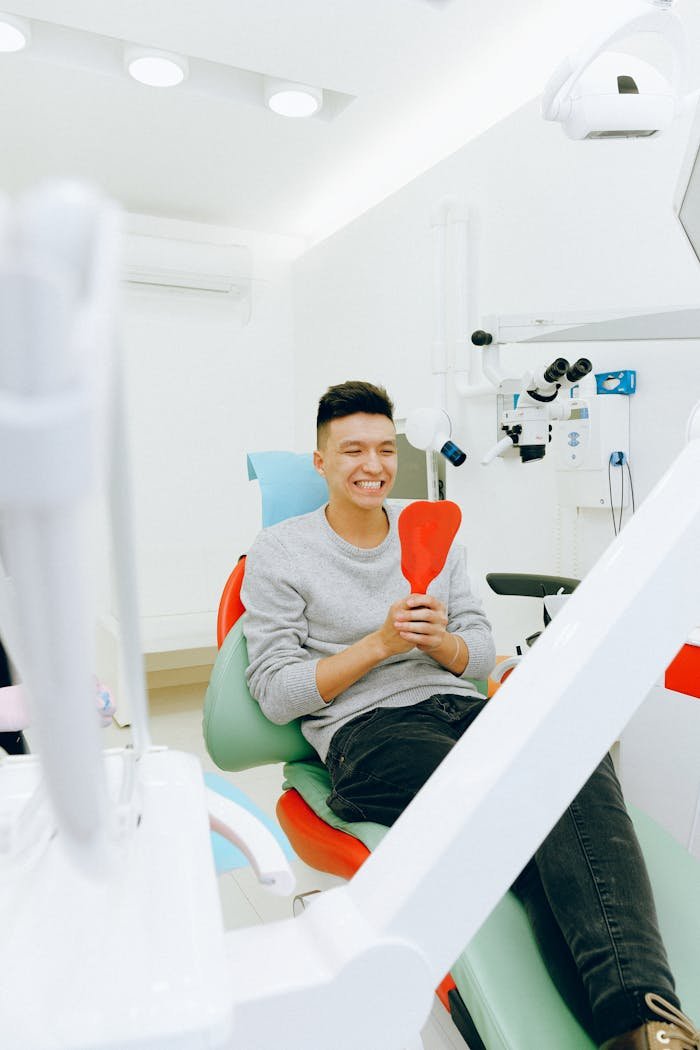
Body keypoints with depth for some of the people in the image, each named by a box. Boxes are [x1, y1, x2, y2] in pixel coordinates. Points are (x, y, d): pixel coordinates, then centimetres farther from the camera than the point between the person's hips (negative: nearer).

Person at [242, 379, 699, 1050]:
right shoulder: (279, 553, 5)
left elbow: (483, 654, 17)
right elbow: (276, 695, -1)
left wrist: (439, 641, -8)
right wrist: (381, 643, -10)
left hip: (460, 707, 4)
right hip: (365, 732, -3)